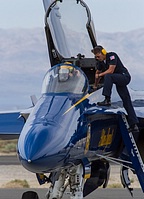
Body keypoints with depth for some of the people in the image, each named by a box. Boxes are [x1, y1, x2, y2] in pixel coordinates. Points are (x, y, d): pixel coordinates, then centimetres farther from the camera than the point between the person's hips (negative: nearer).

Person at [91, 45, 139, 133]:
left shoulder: (112, 56, -15)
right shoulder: (101, 61, 9)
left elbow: (111, 70, -23)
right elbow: (98, 72, 25)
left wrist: (100, 75, -10)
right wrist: (95, 85, 33)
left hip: (125, 77, -9)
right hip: (118, 81, 9)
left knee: (108, 76, -33)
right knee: (127, 103, 5)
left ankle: (107, 100, -37)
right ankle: (134, 125, 3)